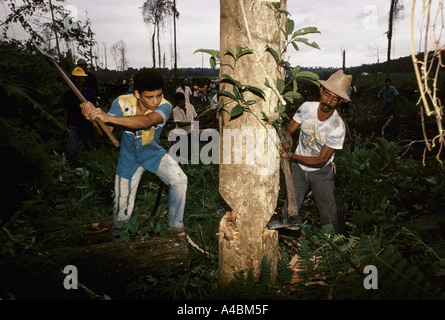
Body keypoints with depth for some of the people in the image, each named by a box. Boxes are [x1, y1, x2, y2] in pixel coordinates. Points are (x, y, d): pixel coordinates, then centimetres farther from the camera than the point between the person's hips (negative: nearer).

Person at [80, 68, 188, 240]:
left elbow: (145, 121, -47)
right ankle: (118, 236, 37)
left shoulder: (164, 107, -26)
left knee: (179, 179, -23)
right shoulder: (123, 102, -20)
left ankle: (175, 226, -3)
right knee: (122, 213, 3)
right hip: (129, 159, 0)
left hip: (153, 153, 0)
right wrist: (93, 117, -49)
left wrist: (109, 117, -57)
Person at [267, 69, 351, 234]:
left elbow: (322, 160, -23)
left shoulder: (338, 126, -25)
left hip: (321, 172, -3)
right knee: (290, 207, 5)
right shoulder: (307, 107, -15)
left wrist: (293, 156, -30)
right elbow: (289, 129, -2)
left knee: (330, 217, 5)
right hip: (298, 167, 3)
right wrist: (288, 138, -26)